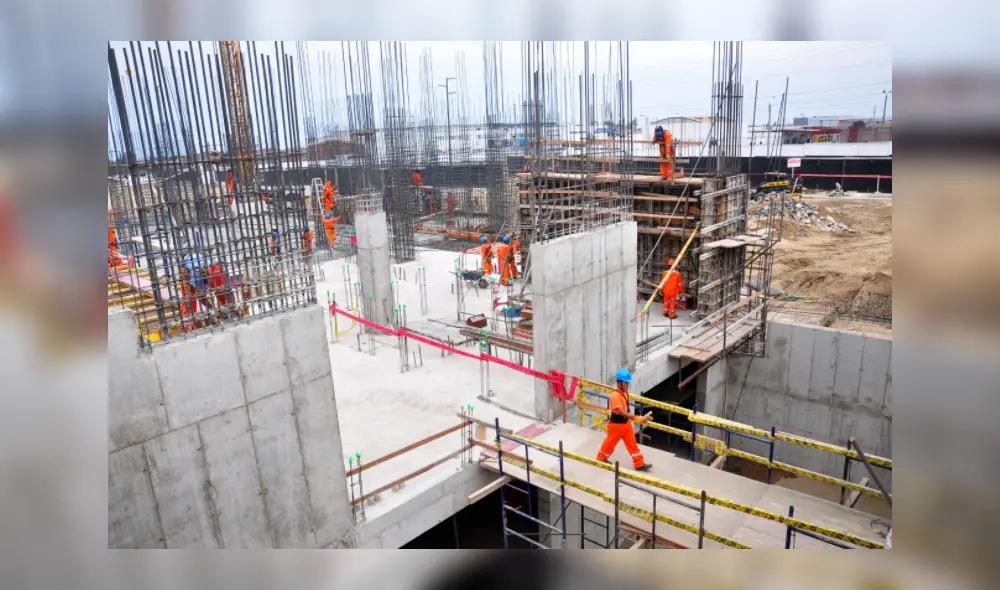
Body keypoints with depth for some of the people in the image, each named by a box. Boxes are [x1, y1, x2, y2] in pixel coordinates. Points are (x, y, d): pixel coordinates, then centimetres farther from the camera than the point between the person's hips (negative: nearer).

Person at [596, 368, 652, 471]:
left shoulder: (625, 392, -1)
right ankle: (601, 459, 35)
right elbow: (621, 411, -37)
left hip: (626, 423, 7)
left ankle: (639, 464, 19)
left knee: (632, 443, 11)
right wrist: (635, 418, -45)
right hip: (616, 424, -7)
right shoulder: (615, 395, -30)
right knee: (610, 443, 12)